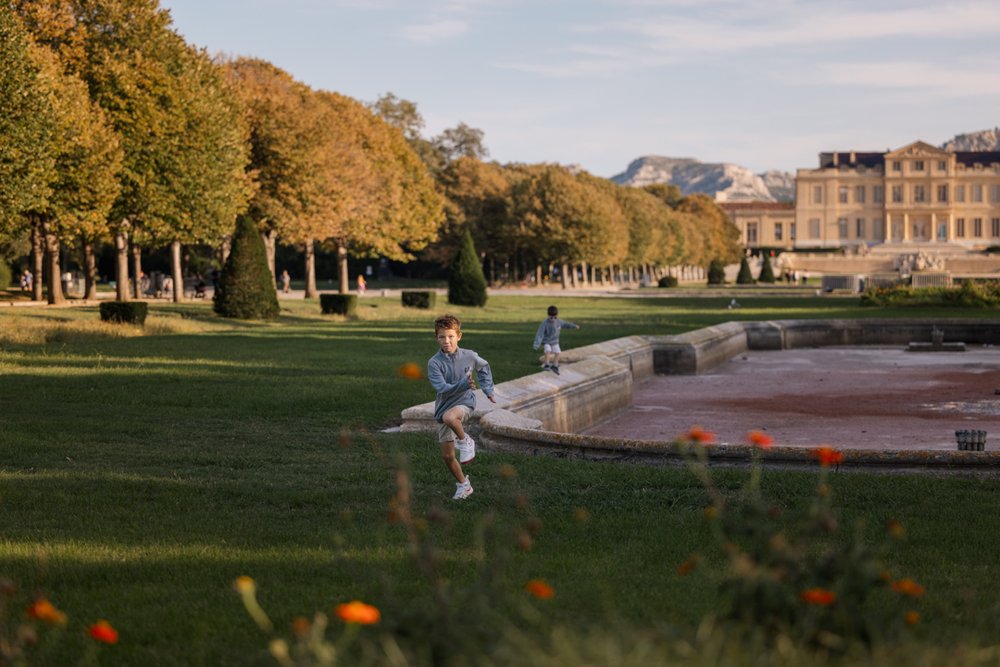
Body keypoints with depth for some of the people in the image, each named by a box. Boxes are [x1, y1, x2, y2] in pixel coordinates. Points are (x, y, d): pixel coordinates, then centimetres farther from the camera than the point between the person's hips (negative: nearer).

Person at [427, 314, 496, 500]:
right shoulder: (434, 363, -12)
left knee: (449, 417, -39)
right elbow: (442, 388, -23)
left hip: (464, 403, -2)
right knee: (447, 455, 5)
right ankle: (463, 484, 27)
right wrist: (463, 384, -36)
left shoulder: (469, 356, -6)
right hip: (444, 407, 2)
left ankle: (465, 441, -11)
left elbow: (484, 367, 17)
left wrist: (488, 389, 12)